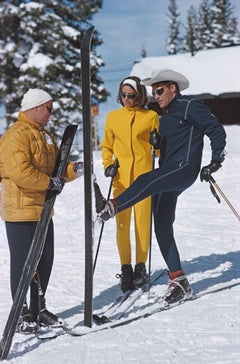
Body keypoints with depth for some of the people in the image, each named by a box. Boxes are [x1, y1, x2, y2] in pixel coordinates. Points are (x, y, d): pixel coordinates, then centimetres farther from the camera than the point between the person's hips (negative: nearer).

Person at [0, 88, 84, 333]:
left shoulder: (43, 136, 18)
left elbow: (55, 168, 19)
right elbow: (20, 173, -25)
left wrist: (74, 169, 0)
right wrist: (50, 183, -18)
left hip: (42, 210, 9)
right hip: (20, 211, -9)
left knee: (45, 260, 14)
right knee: (22, 263, -2)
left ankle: (38, 308, 26)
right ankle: (21, 313, 7)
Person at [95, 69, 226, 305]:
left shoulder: (189, 107, 0)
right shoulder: (165, 116, 25)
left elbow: (216, 130, -5)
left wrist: (215, 161, -11)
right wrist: (155, 141, 10)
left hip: (184, 168, -9)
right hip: (167, 174, 9)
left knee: (146, 181, -35)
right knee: (162, 226, 1)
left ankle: (111, 208, -55)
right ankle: (178, 281, 4)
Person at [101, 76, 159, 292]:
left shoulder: (150, 116, 3)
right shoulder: (113, 117, 9)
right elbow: (107, 146, 19)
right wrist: (108, 165, 3)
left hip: (143, 174, -2)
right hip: (121, 176, 2)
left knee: (142, 222, 0)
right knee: (122, 224, 1)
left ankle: (141, 267, 14)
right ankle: (126, 268, 11)